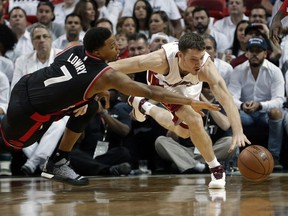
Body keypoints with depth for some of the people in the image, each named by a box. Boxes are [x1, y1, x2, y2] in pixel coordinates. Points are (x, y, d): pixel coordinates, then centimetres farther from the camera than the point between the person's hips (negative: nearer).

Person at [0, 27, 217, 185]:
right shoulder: (107, 75, -21)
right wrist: (191, 102, -14)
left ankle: (58, 163, 19)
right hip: (26, 109, -7)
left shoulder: (75, 48, -2)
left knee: (88, 106, 11)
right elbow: (152, 92, -18)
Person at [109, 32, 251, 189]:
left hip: (189, 85, 3)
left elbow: (226, 98, -57)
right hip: (161, 79, -2)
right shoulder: (162, 60, -48)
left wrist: (238, 131, -71)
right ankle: (215, 169, 7)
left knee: (184, 132, 16)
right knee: (194, 121, -17)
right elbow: (118, 66, -37)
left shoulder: (206, 68, -46)